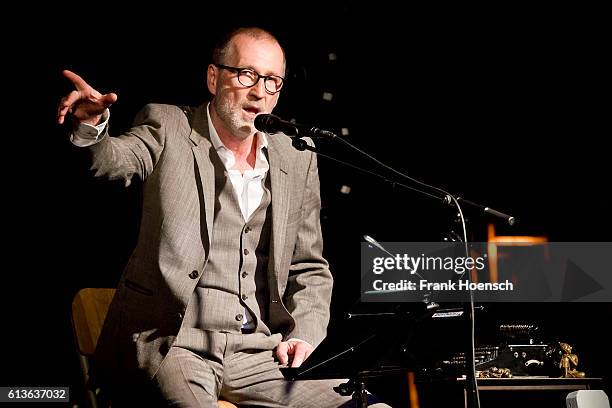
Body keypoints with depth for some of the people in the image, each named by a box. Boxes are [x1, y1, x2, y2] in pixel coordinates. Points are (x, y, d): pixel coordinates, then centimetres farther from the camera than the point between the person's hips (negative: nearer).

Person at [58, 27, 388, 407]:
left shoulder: (297, 160, 13)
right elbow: (112, 161, -16)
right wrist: (91, 124, -38)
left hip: (259, 350, 4)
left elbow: (310, 269, 18)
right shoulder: (168, 128, 4)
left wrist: (303, 336, 2)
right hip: (173, 343, -4)